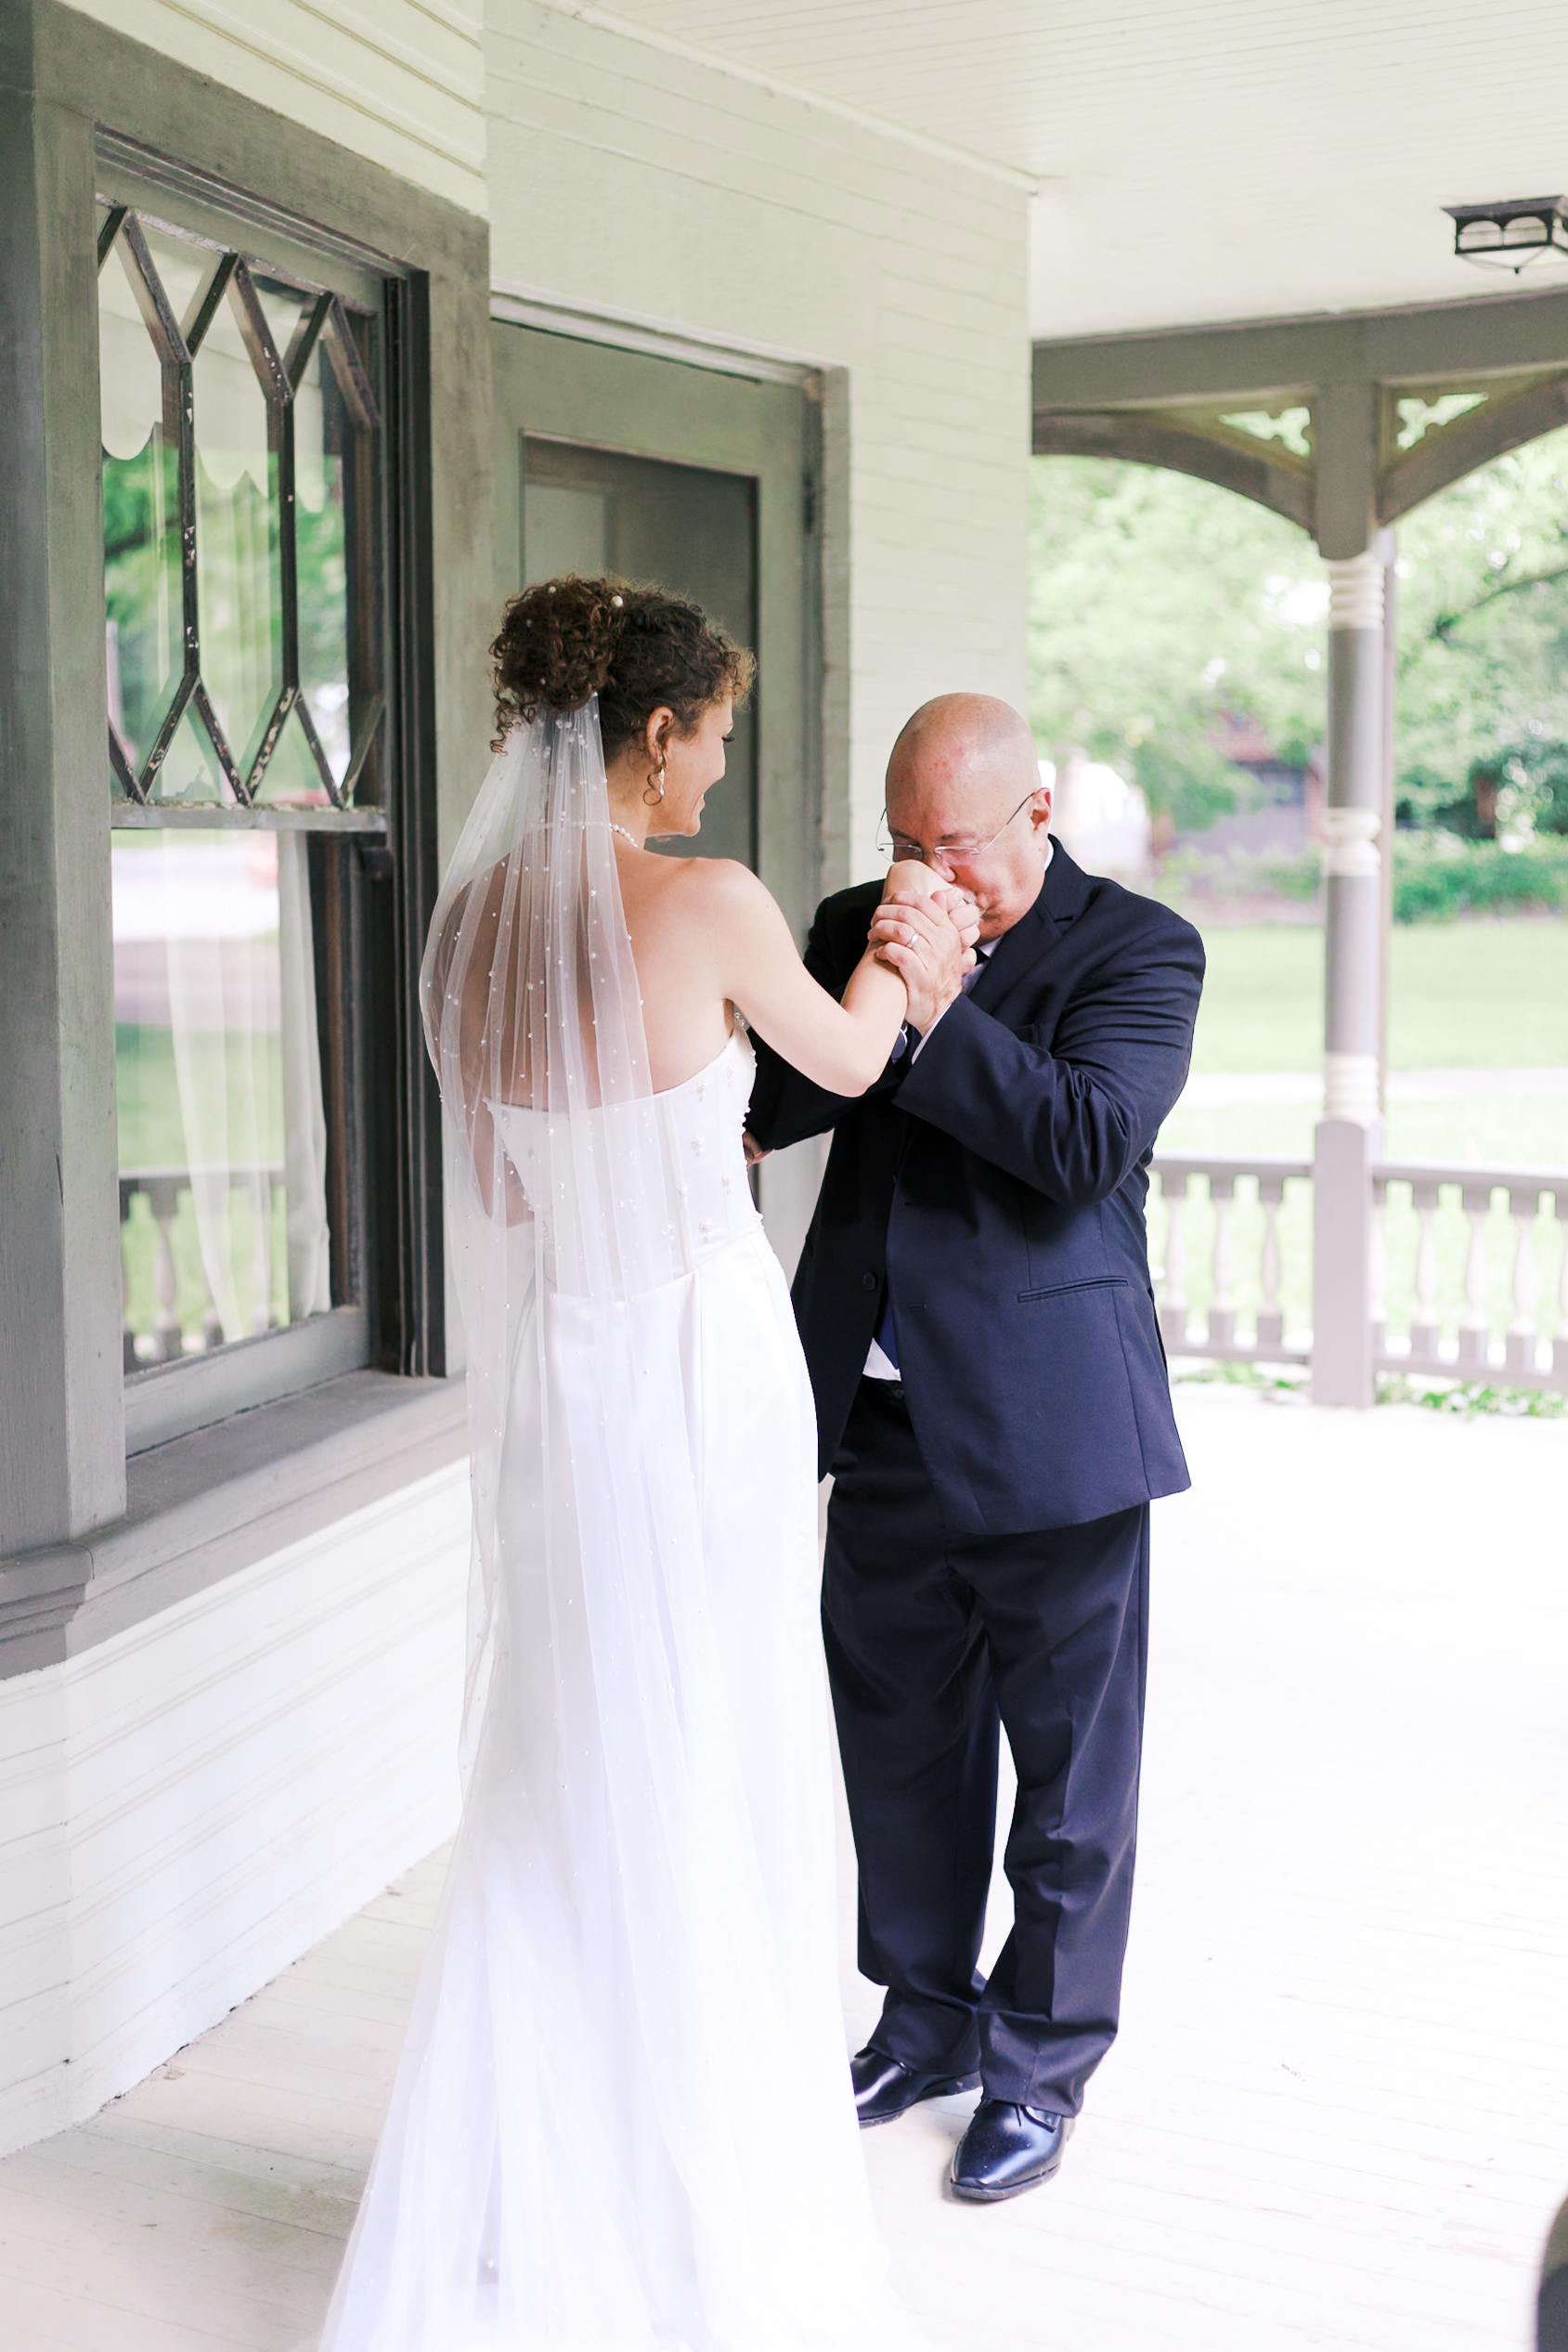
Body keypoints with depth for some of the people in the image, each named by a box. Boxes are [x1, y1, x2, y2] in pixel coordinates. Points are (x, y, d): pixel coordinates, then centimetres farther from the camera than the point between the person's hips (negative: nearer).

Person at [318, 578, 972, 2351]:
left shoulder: (470, 914, 1)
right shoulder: (711, 906, -17)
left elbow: (495, 1184, 9)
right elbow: (849, 1061, 2)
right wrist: (905, 956, 22)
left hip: (548, 1372, 6)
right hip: (702, 1364, -6)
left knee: (557, 1782, 19)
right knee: (712, 1790, 9)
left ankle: (512, 2205, 31)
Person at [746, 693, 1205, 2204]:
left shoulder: (1137, 950, -6)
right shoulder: (857, 927, 8)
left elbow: (1092, 1140, -20)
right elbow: (768, 1100, 1)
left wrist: (935, 1009, -22)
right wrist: (870, 982, -15)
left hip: (1052, 1427, -5)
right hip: (885, 1416, 5)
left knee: (1069, 1764, 7)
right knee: (898, 1740, 17)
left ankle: (1042, 2065, 26)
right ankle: (928, 2021, 36)